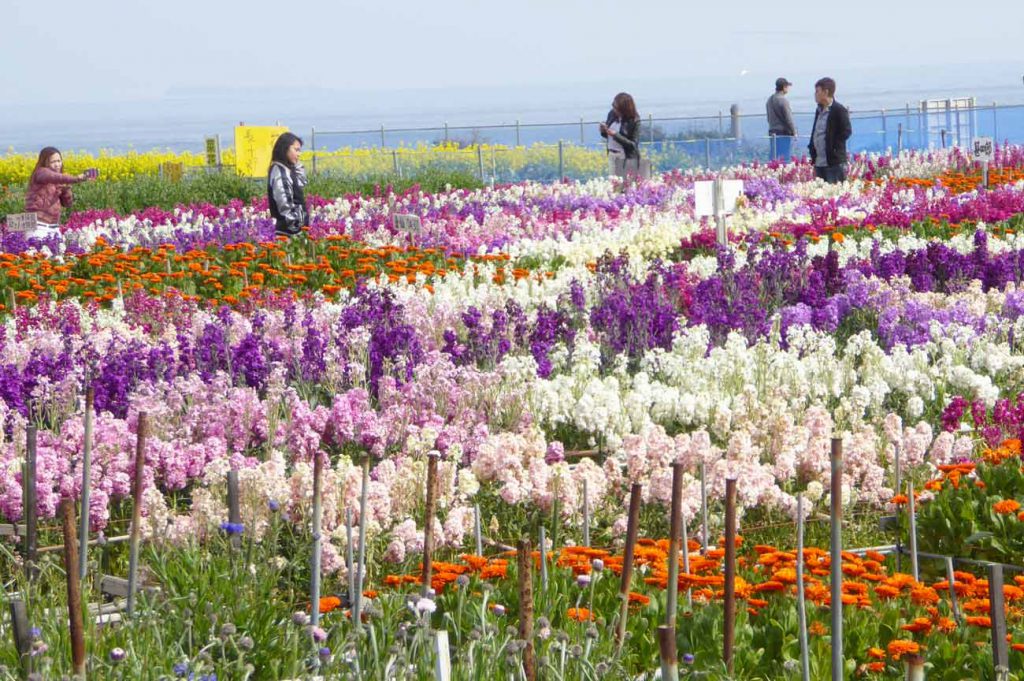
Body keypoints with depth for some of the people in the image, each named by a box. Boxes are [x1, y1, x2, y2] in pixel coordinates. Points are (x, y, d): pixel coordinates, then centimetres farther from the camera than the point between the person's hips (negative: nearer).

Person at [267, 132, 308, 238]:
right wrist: (294, 227, -19)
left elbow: (301, 183, 31)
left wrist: (297, 166, 18)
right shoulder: (279, 171, -14)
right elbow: (283, 202, -19)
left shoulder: (287, 170, 14)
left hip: (295, 227, 9)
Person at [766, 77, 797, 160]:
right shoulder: (783, 100, -15)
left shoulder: (769, 100, 12)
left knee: (774, 158, 9)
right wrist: (794, 132, -4)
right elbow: (788, 118, -14)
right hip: (784, 133, -8)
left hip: (772, 133, 8)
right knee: (784, 159, -7)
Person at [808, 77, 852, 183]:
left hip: (834, 163, -8)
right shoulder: (819, 110, 16)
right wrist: (812, 147, 11)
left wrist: (834, 146, -14)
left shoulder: (839, 110, -9)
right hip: (819, 162, 8)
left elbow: (846, 131, -12)